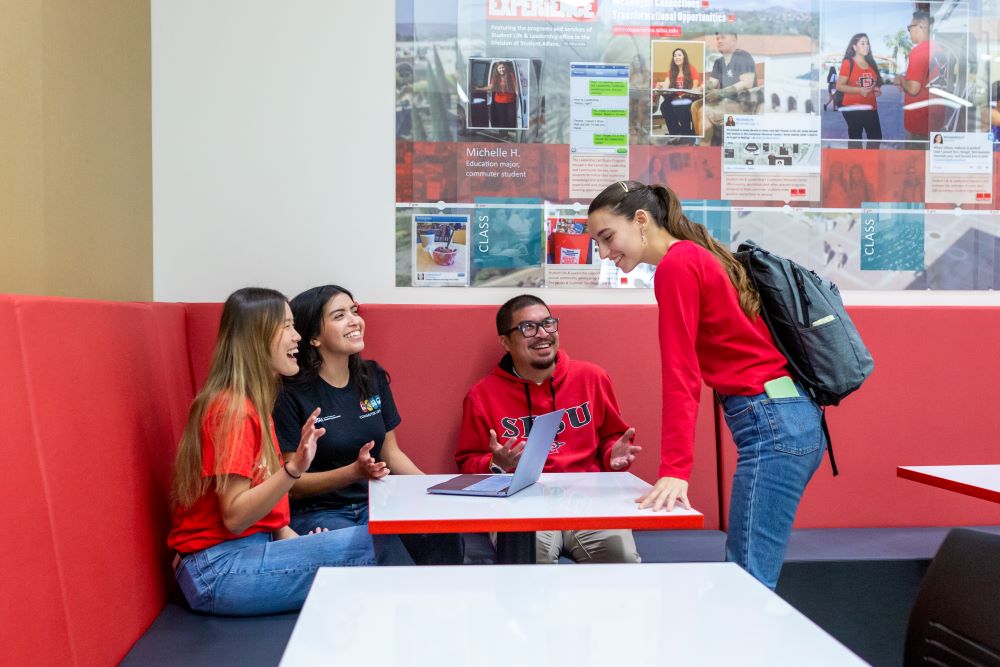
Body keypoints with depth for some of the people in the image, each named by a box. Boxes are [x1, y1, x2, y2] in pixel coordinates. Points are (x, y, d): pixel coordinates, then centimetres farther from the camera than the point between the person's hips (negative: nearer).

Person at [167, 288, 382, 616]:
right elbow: (233, 517, -20)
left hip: (255, 547, 9)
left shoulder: (253, 403, 12)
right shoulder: (232, 409, -16)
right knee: (367, 545, -19)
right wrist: (294, 468, -31)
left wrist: (290, 537, 1)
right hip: (219, 568, -9)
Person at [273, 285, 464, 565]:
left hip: (373, 503, 5)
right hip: (316, 511, -5)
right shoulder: (290, 394, -10)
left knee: (442, 534, -24)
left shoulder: (373, 377, 8)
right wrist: (354, 472, -24)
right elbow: (291, 484, -8)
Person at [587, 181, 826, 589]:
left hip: (771, 424, -10)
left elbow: (681, 375, -15)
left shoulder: (675, 266, -9)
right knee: (742, 576, 13)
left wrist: (674, 471, -17)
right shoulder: (701, 257, 19)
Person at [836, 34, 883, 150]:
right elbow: (839, 86, -12)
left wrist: (877, 90, 3)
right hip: (853, 108, -6)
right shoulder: (848, 63, -6)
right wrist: (859, 90, -22)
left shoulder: (871, 63, 13)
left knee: (876, 137, 3)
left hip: (871, 108, 6)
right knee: (855, 137, -1)